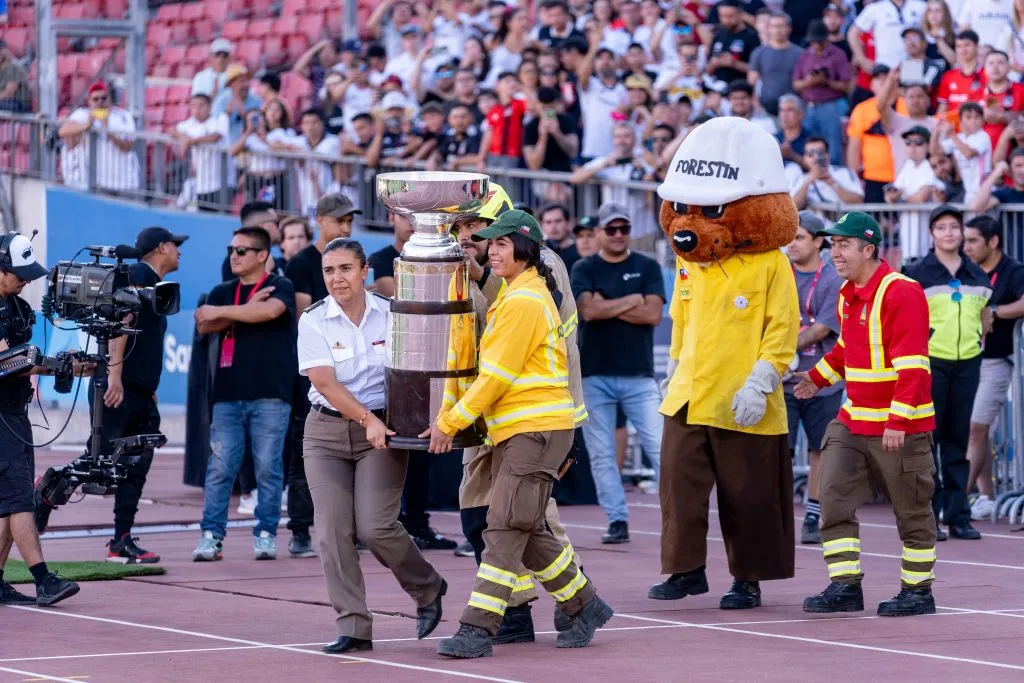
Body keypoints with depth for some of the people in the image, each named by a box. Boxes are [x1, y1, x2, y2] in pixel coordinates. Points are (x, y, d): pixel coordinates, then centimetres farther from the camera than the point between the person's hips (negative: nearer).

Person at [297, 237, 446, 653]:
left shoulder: (390, 316, 0)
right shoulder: (314, 321, -4)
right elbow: (325, 383, -13)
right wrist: (368, 419, -23)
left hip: (382, 430, -1)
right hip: (326, 432, 1)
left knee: (374, 526, -13)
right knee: (333, 530, -8)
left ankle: (427, 588, 15)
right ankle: (353, 628, -2)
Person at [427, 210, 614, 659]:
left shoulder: (523, 301, -14)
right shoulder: (528, 294, 19)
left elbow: (496, 377, -15)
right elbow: (493, 373, 23)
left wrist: (450, 422, -9)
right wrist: (450, 418, 17)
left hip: (535, 430, -10)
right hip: (515, 431, 10)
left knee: (505, 529, -12)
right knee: (526, 533, 13)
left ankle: (477, 629, -14)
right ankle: (585, 606, 23)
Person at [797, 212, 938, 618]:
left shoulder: (902, 293, -17)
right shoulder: (847, 294, 10)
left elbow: (911, 366, -22)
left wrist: (898, 421, -27)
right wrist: (819, 378, 25)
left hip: (900, 427, -8)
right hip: (852, 422, 8)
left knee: (911, 511, 3)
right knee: (834, 499, -2)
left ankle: (918, 591, 14)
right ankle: (845, 587, 2)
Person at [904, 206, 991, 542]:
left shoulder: (976, 275, 11)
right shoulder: (918, 273, -1)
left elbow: (985, 316, 22)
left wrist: (979, 343, 10)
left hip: (967, 363, 4)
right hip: (930, 362, -4)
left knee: (958, 438, 7)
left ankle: (958, 515, 11)